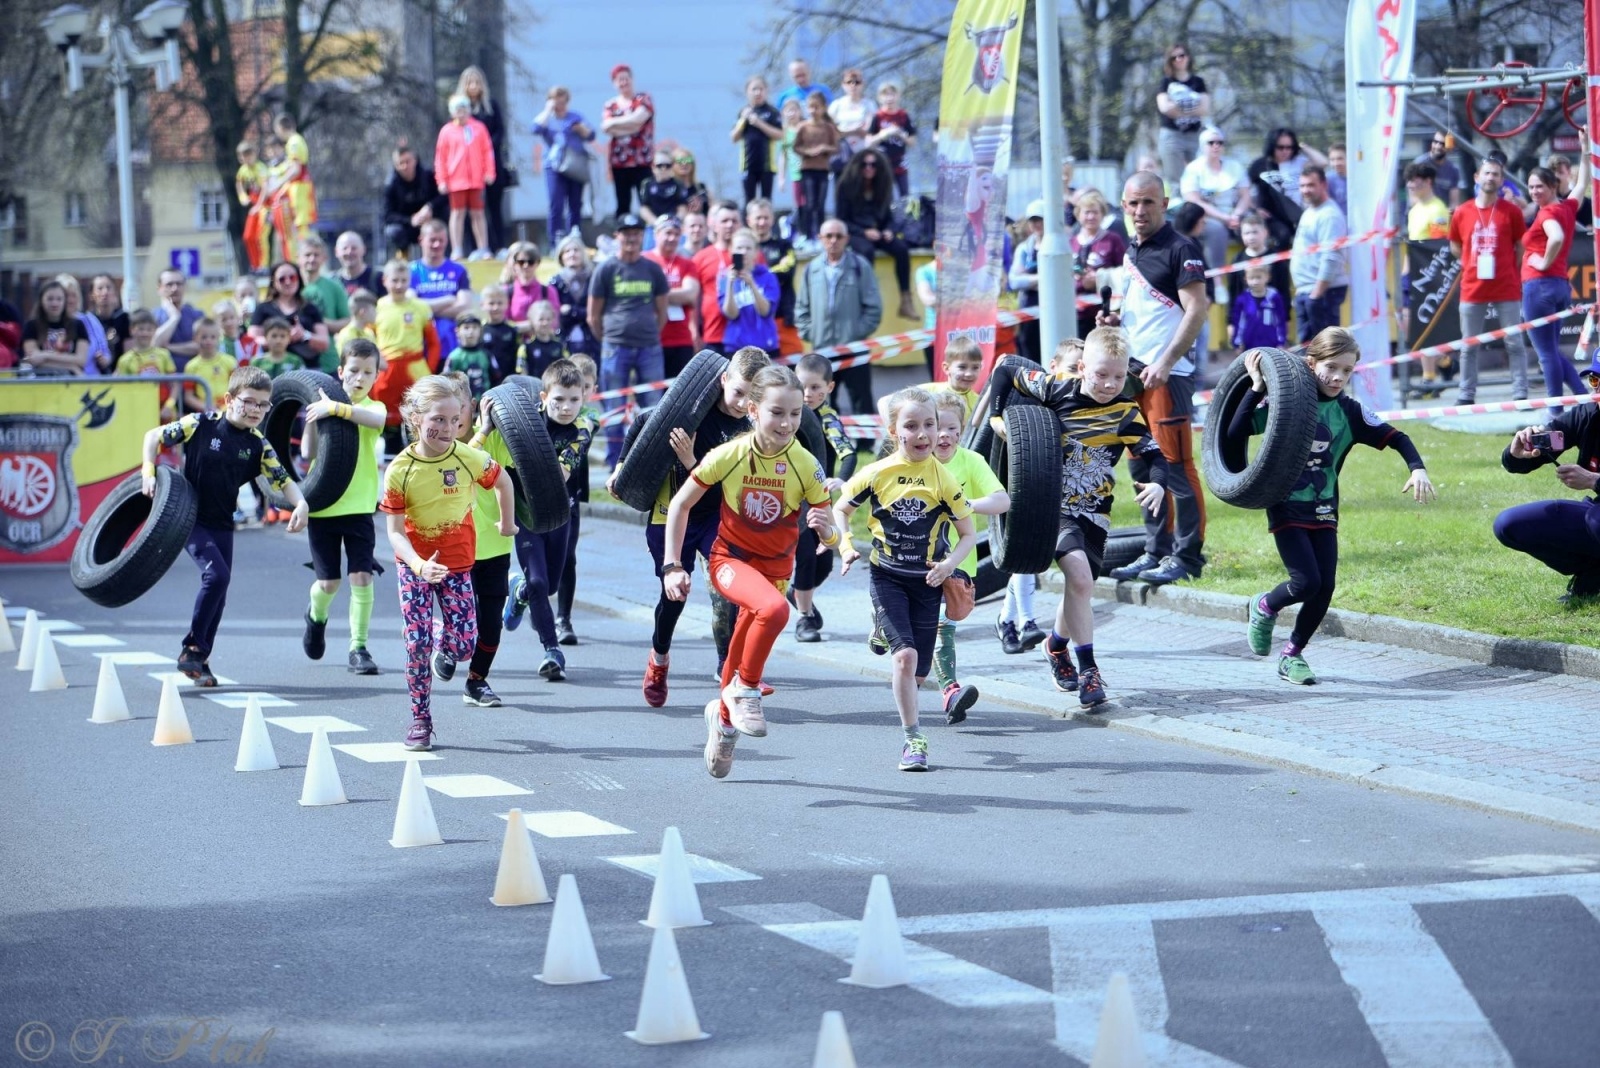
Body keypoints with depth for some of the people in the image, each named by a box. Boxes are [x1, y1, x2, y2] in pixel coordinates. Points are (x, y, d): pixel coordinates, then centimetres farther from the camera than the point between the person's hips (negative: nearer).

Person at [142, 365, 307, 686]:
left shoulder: (258, 446, -1)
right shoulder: (201, 425, -11)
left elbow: (283, 480, -3)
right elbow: (154, 437, -2)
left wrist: (300, 504, -22)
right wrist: (148, 473, -11)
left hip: (222, 525, 5)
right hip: (188, 518, -5)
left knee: (218, 592, 7)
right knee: (217, 575, -21)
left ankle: (199, 660, 22)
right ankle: (192, 649, -8)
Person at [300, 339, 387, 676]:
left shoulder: (373, 406, 1)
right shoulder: (323, 405, 3)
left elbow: (377, 419, -26)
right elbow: (308, 453, -6)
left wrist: (335, 408, -36)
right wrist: (312, 417, -16)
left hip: (359, 505, 0)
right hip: (322, 505, 1)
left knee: (361, 576, -9)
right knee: (328, 582, 4)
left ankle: (358, 647, 1)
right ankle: (317, 616, 38)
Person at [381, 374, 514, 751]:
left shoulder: (468, 458, -16)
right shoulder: (400, 471, -19)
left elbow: (502, 481, 5)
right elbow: (396, 532, -17)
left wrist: (507, 523, 17)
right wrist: (420, 565, -33)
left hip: (457, 562, 1)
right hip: (414, 562, -1)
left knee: (464, 645, -3)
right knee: (417, 642, -5)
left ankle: (446, 648, 35)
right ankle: (420, 721, 8)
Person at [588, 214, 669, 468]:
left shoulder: (652, 270, 8)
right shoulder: (606, 270, 2)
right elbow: (594, 316, 6)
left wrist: (650, 337, 10)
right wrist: (609, 341, 8)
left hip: (649, 348, 2)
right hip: (616, 348, -2)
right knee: (615, 410, 2)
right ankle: (615, 465, 8)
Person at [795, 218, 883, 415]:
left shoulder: (860, 267, -2)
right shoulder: (811, 269, 7)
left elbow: (874, 308, -3)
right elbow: (801, 308, 12)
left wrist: (858, 334, -10)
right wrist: (809, 333, 0)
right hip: (821, 350, 3)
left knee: (862, 405, 0)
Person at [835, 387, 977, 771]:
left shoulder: (944, 480, -9)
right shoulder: (876, 474, -10)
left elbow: (968, 534, -2)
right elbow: (840, 509, 5)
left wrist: (950, 563, -20)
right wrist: (845, 545, -12)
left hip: (926, 580, 2)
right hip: (886, 576, -2)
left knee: (918, 674, 6)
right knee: (905, 655, -18)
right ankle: (913, 739, -6)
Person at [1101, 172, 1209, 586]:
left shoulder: (1180, 250, -8)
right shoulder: (1132, 252, 17)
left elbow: (1196, 311, -15)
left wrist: (1166, 363, -21)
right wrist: (1116, 320, 7)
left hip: (1168, 373, -9)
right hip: (1134, 369, 9)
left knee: (1175, 463, -7)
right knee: (1141, 466, 10)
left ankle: (1187, 556, -3)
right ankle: (1156, 552, 17)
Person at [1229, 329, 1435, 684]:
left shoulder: (1349, 412, 0)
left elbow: (1396, 438, -1)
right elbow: (1236, 433, -15)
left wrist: (1417, 468, -17)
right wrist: (1256, 389, -21)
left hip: (1323, 511, 4)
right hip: (1286, 509, -4)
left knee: (1325, 588, -4)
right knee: (1307, 582, -15)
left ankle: (1293, 654, 16)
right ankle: (1264, 607, 17)